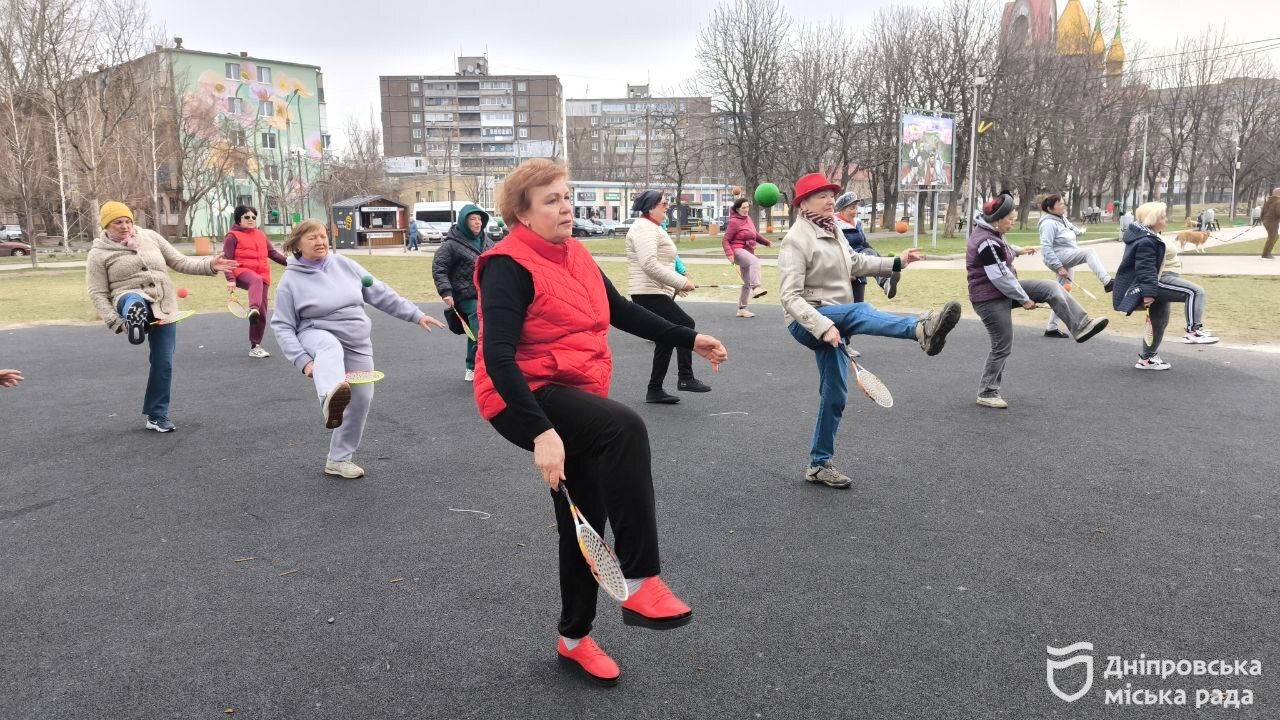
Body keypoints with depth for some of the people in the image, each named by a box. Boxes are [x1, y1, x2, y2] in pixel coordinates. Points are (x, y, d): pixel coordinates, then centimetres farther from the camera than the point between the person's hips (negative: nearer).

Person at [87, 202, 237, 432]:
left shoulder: (150, 237, 11)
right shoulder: (99, 253, 2)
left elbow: (180, 262, 12)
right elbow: (98, 293, 1)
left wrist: (209, 265, -4)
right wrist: (115, 321, -12)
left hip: (164, 309, 3)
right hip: (132, 301, -3)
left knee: (163, 364, 3)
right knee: (134, 301, -42)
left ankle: (157, 416, 17)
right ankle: (135, 320, -79)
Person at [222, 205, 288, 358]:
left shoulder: (260, 235, 19)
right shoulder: (232, 236, 1)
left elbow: (272, 253, 20)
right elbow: (227, 259, -4)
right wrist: (231, 279, -16)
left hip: (262, 276, 6)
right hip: (242, 272, -6)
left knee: (262, 313, 4)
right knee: (256, 280, -43)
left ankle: (255, 346, 13)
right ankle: (253, 309, -69)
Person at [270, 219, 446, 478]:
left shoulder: (344, 264, -1)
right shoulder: (291, 280, -10)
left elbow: (379, 293, 4)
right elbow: (282, 326, -10)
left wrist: (416, 315, 0)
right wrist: (303, 360, -24)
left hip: (358, 345, 5)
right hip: (317, 336, -4)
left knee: (361, 399, 1)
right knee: (330, 347, -40)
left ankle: (338, 459, 20)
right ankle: (331, 398, -73)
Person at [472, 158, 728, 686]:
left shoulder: (575, 255, 9)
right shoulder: (509, 265, -17)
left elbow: (620, 311, 21)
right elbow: (498, 358, -26)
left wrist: (688, 339, 21)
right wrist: (542, 432, -35)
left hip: (576, 398, 9)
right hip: (524, 401, -9)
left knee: (586, 520, 14)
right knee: (625, 429, -34)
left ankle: (574, 639, 35)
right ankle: (641, 583, -26)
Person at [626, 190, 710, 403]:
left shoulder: (652, 228, 22)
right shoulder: (644, 229, -13)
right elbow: (649, 264, -25)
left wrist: (676, 285, 17)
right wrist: (680, 282, -21)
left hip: (659, 293, 11)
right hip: (650, 295, -11)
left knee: (666, 341, 10)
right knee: (685, 325, -17)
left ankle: (655, 391, 15)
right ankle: (685, 378, -14)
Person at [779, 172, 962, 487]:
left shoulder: (832, 230, 10)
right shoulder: (796, 240, -15)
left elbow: (855, 263, 25)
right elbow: (791, 297, -22)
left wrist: (897, 262, 17)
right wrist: (823, 326, -34)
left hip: (833, 322, 9)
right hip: (807, 323, -8)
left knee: (835, 394, 9)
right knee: (858, 311, -36)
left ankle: (820, 464, 20)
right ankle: (921, 329, -62)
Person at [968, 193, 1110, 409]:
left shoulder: (990, 232, 6)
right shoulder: (987, 243, -26)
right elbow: (1000, 277, -26)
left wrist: (1018, 250, 24)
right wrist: (1024, 299, -17)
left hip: (1003, 291, 10)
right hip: (990, 299, -10)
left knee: (1051, 288, -1)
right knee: (1002, 346, -2)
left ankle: (1081, 326, -4)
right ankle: (987, 393, 11)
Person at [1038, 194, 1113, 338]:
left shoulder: (1062, 219, 13)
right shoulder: (1049, 223, -15)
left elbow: (1070, 226, 37)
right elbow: (1046, 247, -23)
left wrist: (1080, 231, 53)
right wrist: (1058, 267, -27)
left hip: (1068, 261, 10)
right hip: (1059, 257, -10)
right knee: (1089, 253, -28)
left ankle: (1051, 328, 13)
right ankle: (1107, 282, -39)